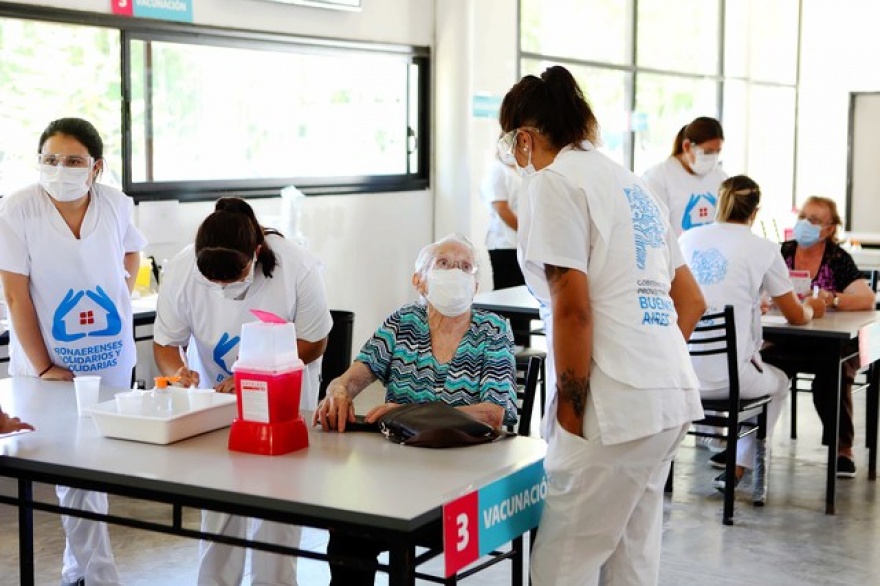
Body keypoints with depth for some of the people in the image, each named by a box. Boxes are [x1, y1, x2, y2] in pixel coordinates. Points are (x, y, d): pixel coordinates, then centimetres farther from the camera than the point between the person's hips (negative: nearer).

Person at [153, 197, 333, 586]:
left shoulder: (298, 268, -27)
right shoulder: (180, 271, -22)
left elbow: (313, 342, -15)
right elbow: (165, 342, -10)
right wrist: (177, 372, -33)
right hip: (216, 396, 2)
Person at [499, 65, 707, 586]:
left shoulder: (554, 180, -6)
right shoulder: (630, 183, 21)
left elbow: (572, 307, -15)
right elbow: (691, 302, 21)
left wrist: (569, 407, -9)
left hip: (619, 405, -9)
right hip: (673, 394, 9)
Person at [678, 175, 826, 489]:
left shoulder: (688, 239, 7)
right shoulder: (763, 249, -4)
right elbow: (795, 316, 6)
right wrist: (811, 308, 31)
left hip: (681, 372, 4)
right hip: (727, 378, -4)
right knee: (779, 383, 31)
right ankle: (737, 468, 27)